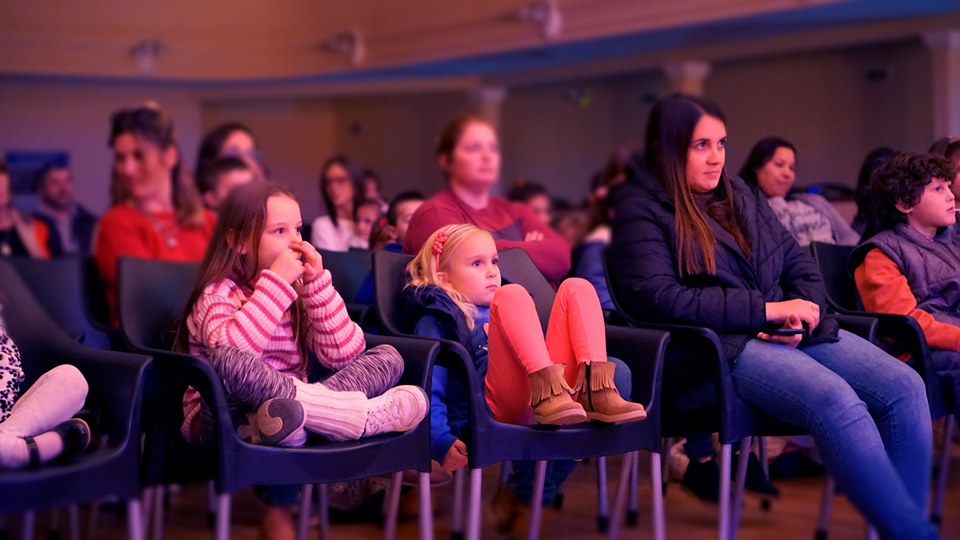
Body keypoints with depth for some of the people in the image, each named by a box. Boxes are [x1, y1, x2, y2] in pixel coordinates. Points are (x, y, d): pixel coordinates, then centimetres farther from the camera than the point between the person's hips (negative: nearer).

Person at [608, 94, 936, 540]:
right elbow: (654, 296, -14)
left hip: (788, 333, 7)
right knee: (835, 399, -33)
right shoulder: (642, 208, 0)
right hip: (718, 346, -7)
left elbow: (800, 264, 22)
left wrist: (800, 313, -3)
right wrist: (765, 310, -15)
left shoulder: (742, 194, 21)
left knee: (904, 387, -18)